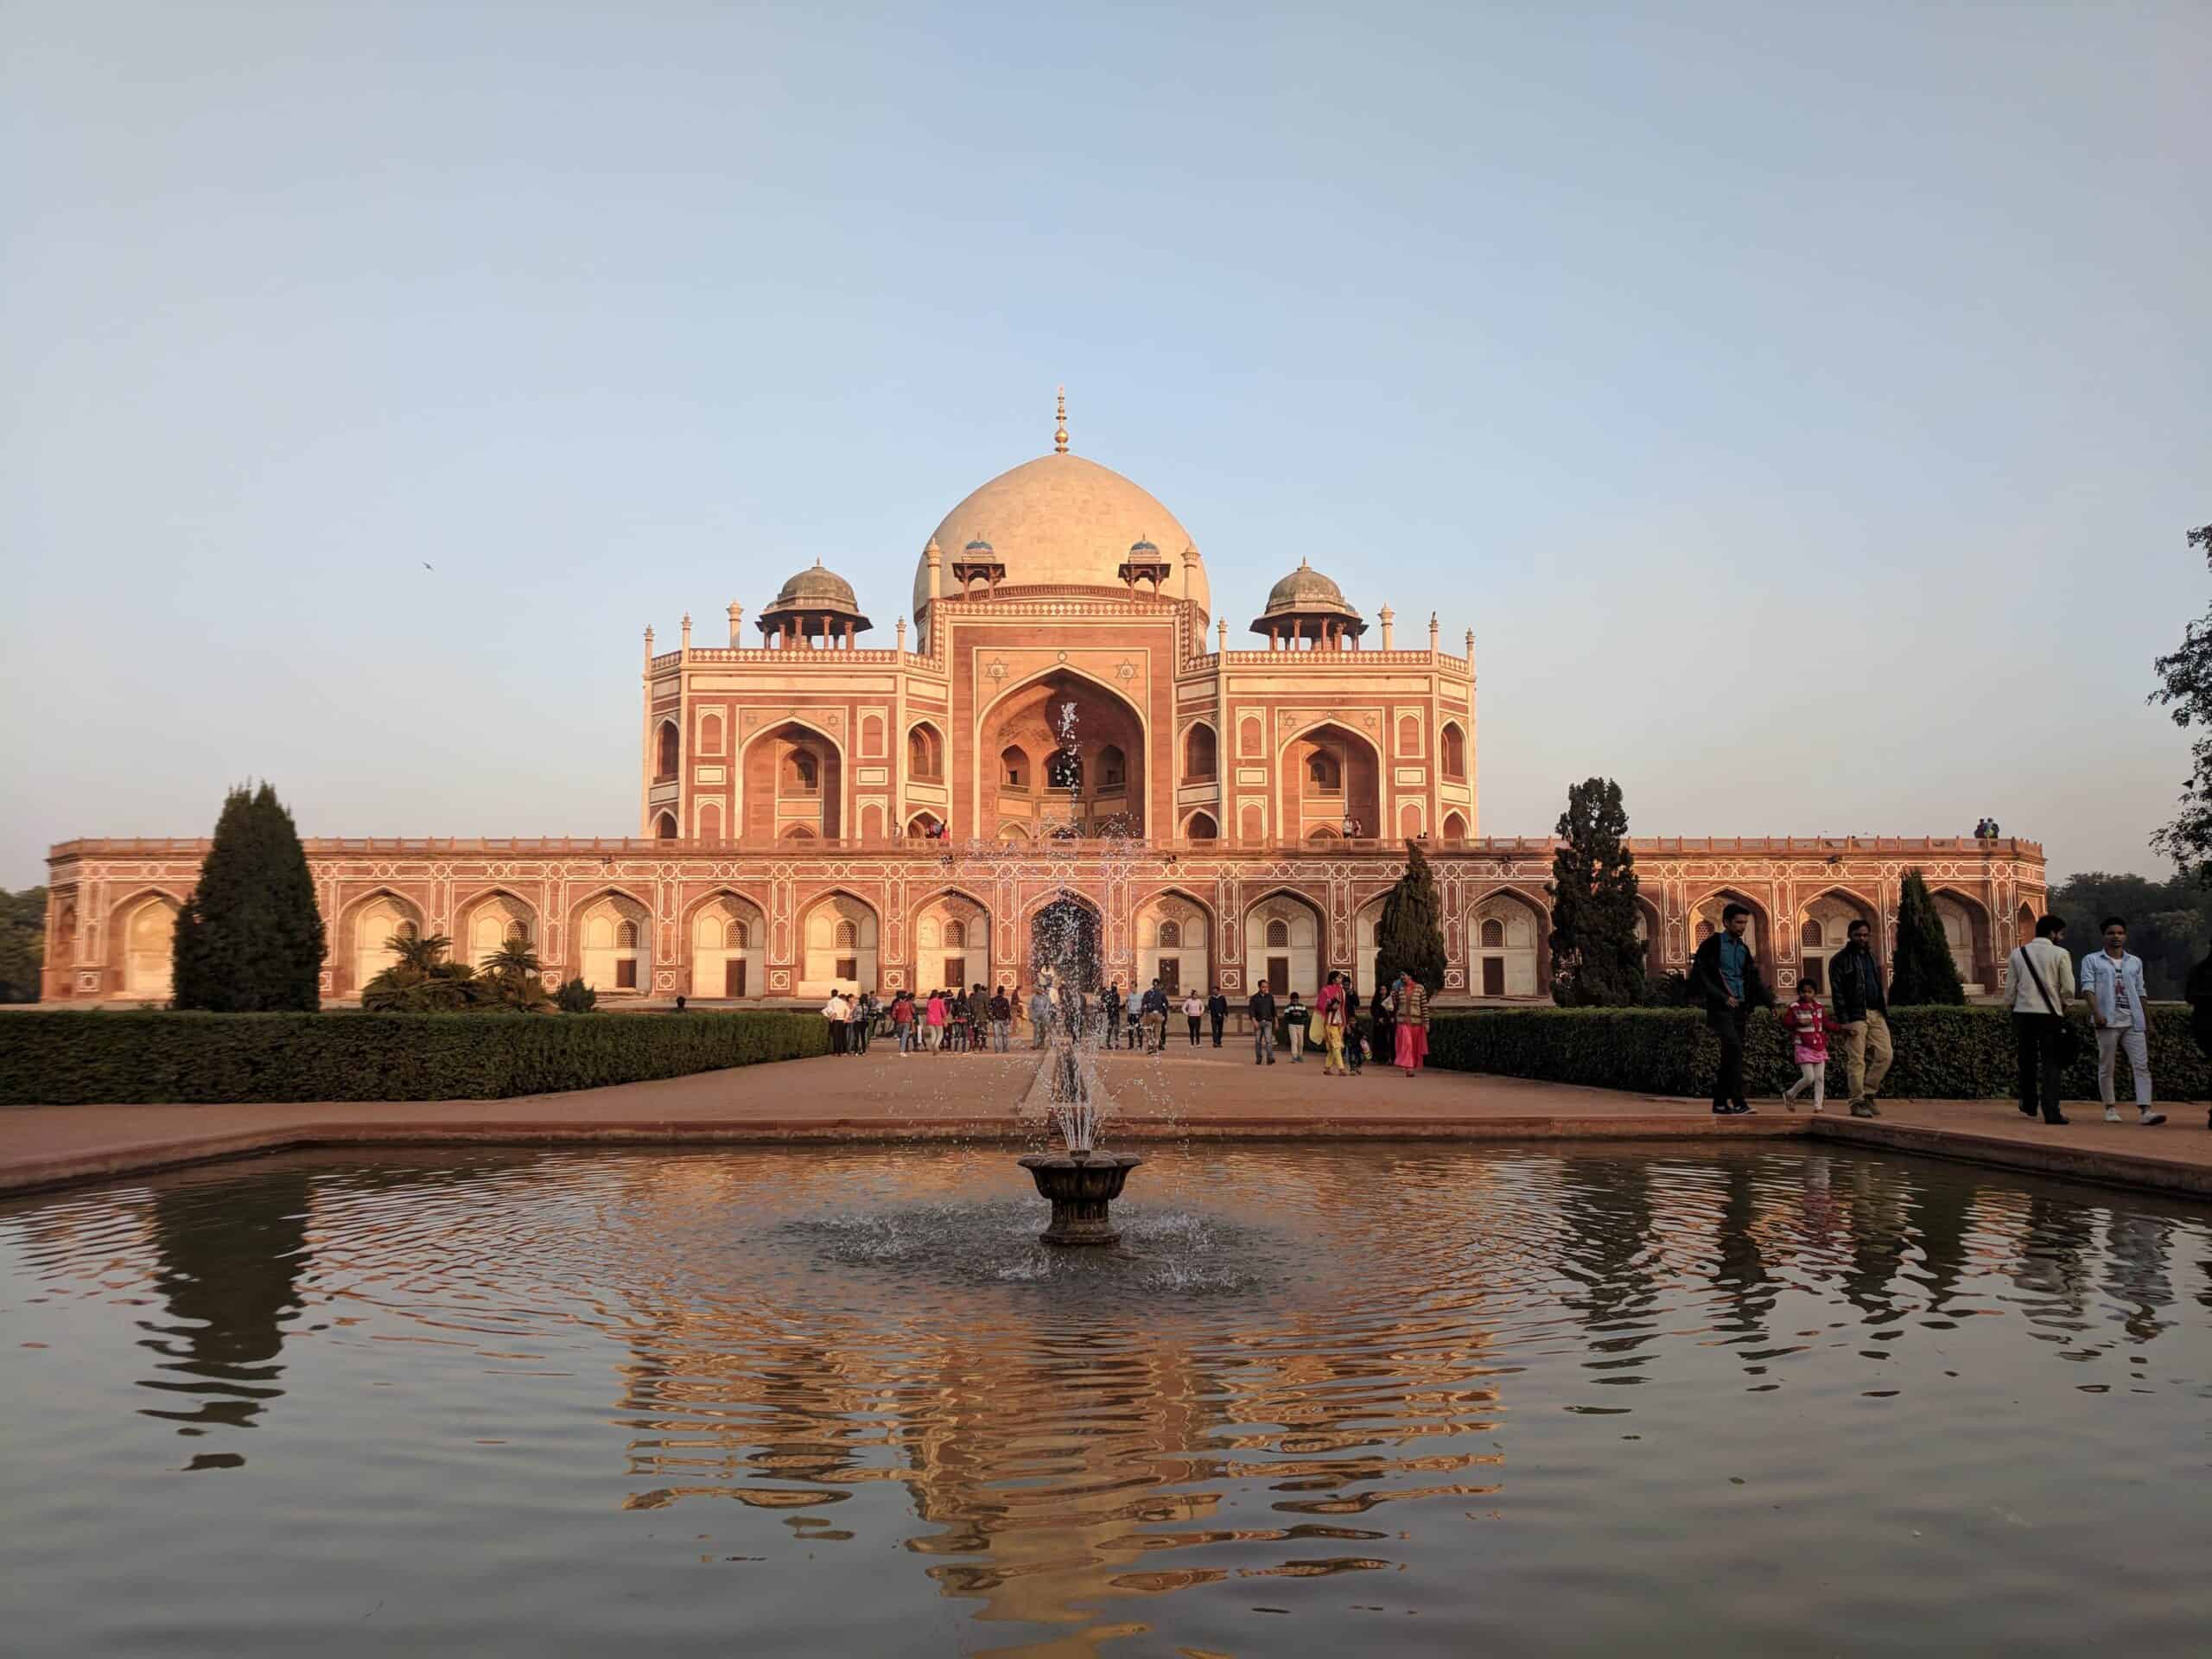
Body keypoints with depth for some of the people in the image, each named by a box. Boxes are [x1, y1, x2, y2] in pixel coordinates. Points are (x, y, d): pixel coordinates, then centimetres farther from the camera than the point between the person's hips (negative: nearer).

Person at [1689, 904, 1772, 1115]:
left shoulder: (1744, 949, 16)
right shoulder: (1712, 945, -4)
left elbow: (1753, 982, 16)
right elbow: (1699, 978, -9)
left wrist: (1772, 1001, 2)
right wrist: (1723, 997, -14)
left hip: (1739, 1009, 7)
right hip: (1720, 1008, -7)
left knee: (1730, 1056, 7)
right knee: (1734, 1049, -21)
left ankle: (1720, 1104, 14)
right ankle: (1738, 1102, -22)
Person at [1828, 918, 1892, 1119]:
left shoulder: (1873, 957, 18)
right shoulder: (1840, 960, -3)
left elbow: (1880, 986, 23)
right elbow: (1837, 993, -8)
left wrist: (1885, 1011, 14)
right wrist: (1843, 1021, -15)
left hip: (1876, 1014, 6)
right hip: (1855, 1015, -6)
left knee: (1884, 1054, -2)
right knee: (1857, 1060, -7)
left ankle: (1868, 1094, 11)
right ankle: (1857, 1102, -3)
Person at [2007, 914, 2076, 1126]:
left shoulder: (2018, 954, 7)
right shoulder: (2060, 954, -3)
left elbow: (2011, 988, 6)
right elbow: (2068, 989, -6)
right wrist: (2061, 1002, 13)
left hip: (2023, 1013, 4)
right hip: (2050, 1014, -3)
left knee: (2027, 1061, 17)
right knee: (2051, 1064, 0)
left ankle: (2029, 1105, 30)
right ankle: (2051, 1112, -9)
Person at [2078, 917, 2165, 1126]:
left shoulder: (2135, 962, 18)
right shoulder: (2092, 960, 6)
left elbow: (2141, 993, 20)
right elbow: (2088, 987, -5)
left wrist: (2148, 1022, 17)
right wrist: (2096, 1013, -20)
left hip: (2134, 1022, 3)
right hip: (2108, 1021, -3)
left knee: (2141, 1065, -9)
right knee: (2107, 1067, 2)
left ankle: (2144, 1111, -15)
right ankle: (2110, 1108, 14)